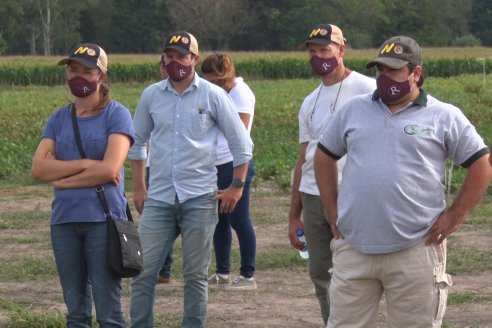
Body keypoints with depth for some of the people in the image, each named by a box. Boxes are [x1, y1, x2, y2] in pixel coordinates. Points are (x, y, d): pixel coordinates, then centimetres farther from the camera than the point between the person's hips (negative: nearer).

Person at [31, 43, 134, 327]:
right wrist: (84, 164, -11)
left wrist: (62, 176, -4)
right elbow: (39, 168, -1)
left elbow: (109, 169, -13)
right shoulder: (58, 119, 12)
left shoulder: (116, 115, -1)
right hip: (64, 221, 5)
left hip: (103, 219, -5)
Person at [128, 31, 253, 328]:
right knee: (143, 272, -2)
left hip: (200, 199, -2)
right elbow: (138, 142, 16)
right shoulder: (151, 95, 5)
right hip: (159, 199, 2)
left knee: (196, 276, 5)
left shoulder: (213, 95, -2)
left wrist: (237, 186, -1)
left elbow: (241, 143, 3)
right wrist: (138, 188, 13)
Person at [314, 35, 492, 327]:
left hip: (415, 251, -3)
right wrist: (332, 212, 12)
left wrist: (455, 216, -4)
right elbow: (325, 156, 20)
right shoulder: (353, 110, 10)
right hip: (354, 247, 3)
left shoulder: (444, 117, 0)